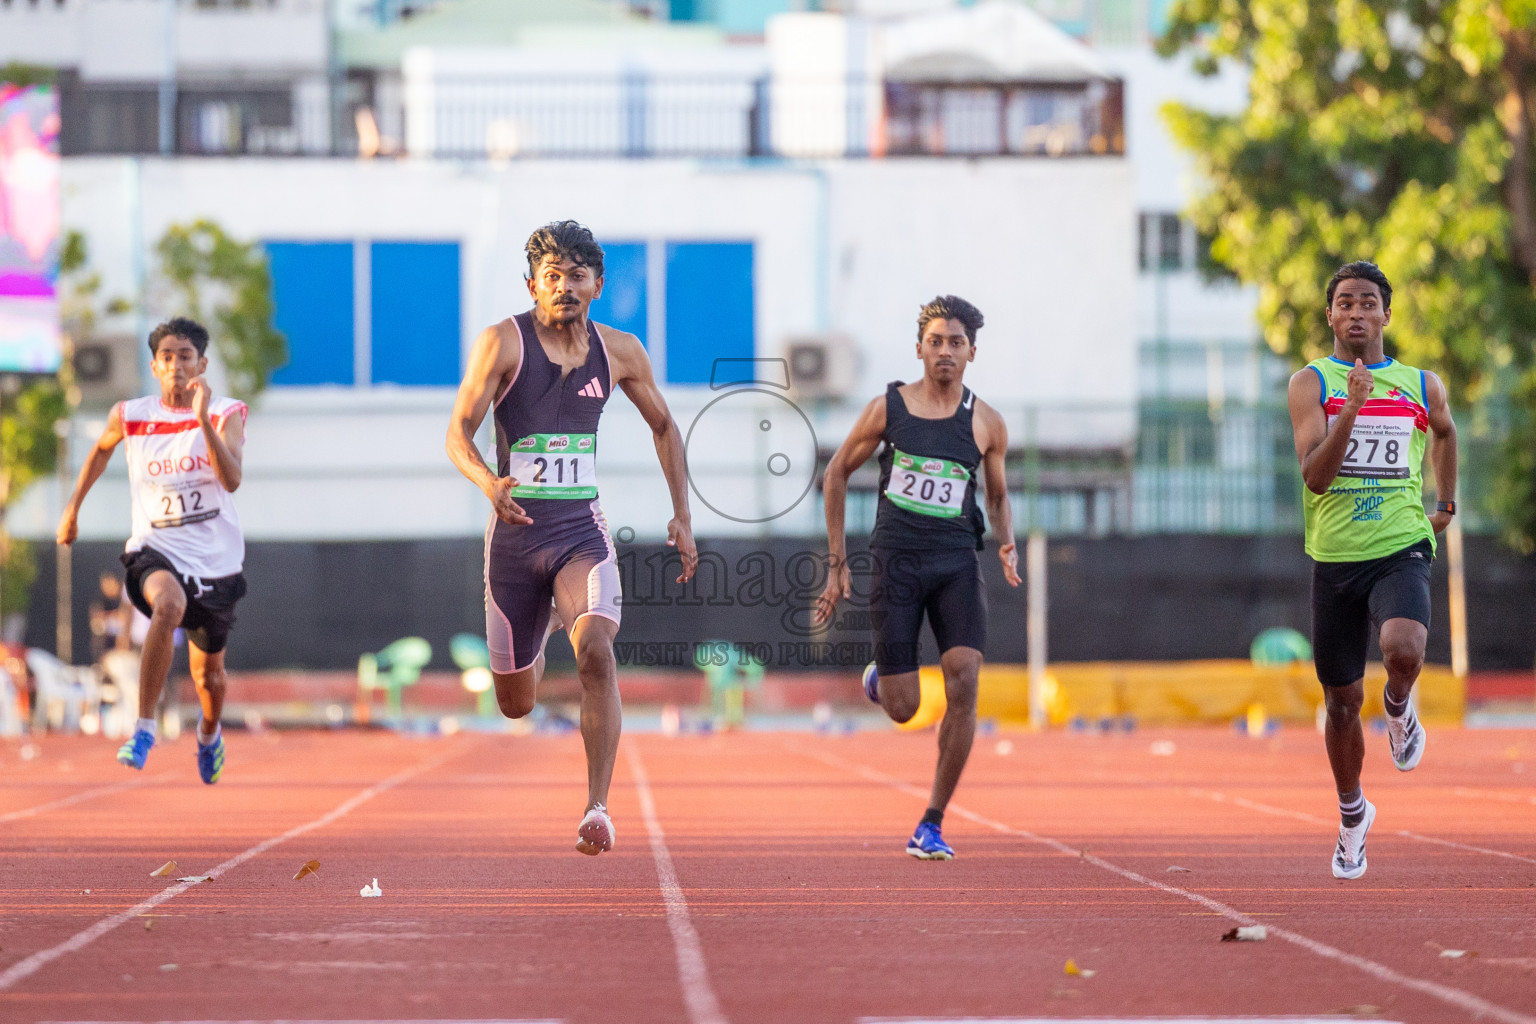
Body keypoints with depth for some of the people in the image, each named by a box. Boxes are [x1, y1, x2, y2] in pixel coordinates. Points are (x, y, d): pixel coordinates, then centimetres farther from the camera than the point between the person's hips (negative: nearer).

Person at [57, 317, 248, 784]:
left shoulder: (226, 415, -7)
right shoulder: (130, 416, -2)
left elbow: (231, 479, -24)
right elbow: (102, 449, 21)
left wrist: (203, 418, -33)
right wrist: (73, 507, 22)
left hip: (216, 560, 1)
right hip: (156, 551, -1)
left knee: (208, 674, 15)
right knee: (168, 605, -37)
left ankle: (209, 733, 51)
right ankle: (144, 728, -35)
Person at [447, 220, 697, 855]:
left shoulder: (619, 351, 4)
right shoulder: (503, 342, -7)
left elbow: (663, 426, 19)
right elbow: (458, 433, -12)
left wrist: (682, 515, 11)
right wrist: (489, 484, -33)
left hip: (582, 529, 1)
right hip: (516, 528, -1)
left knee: (597, 653, -27)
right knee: (515, 705, 12)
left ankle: (597, 808, -25)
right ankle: (540, 637, 51)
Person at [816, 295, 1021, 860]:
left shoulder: (986, 423, 5)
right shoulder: (888, 408, 1)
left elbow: (997, 495, 20)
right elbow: (837, 473, 10)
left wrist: (1006, 543, -2)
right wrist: (837, 562, 8)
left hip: (957, 563, 1)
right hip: (897, 560, -1)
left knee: (964, 684, -18)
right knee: (902, 709, -5)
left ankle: (931, 825, -8)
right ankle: (877, 679, 37)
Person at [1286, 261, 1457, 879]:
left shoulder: (1422, 387, 6)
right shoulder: (1311, 383, -1)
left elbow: (1445, 432, 31)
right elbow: (1314, 477, -14)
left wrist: (1446, 507, 27)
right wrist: (1350, 409, -25)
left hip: (1401, 549, 0)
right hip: (1335, 556, 0)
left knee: (1404, 651, -31)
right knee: (1342, 699, 9)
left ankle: (1399, 710, 6)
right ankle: (1352, 816, 32)